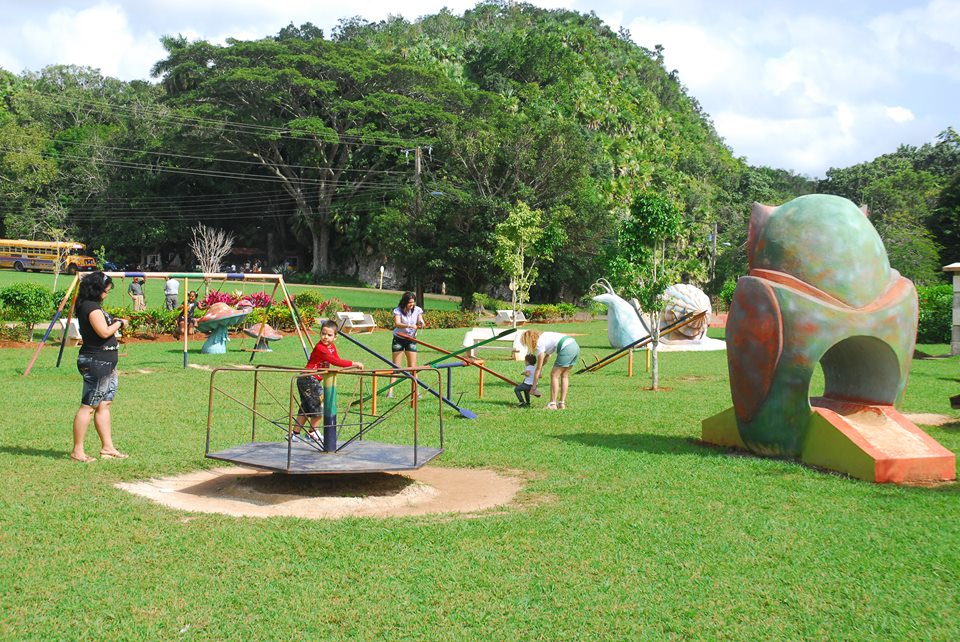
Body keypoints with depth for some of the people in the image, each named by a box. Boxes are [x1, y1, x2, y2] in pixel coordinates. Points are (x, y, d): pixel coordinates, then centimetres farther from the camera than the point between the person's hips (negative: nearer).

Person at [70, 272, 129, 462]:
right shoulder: (91, 307, -15)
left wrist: (114, 323, 8)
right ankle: (77, 451, -1)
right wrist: (119, 323, -9)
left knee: (104, 404, 12)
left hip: (104, 363, 11)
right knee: (88, 406, -5)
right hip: (96, 362, -11)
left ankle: (107, 447, 17)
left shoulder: (90, 305, 16)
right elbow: (104, 332, -23)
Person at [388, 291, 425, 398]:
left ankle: (415, 391, 3)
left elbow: (420, 321, -4)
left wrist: (421, 323, -29)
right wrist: (409, 326, -45)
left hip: (411, 340, 2)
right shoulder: (398, 310, -15)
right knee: (396, 366, -3)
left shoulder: (417, 310, -4)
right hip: (398, 339, -2)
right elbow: (397, 324, -28)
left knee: (412, 366, 0)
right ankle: (391, 391, -3)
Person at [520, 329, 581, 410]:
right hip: (575, 346, 9)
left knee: (554, 375, 3)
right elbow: (547, 356, 38)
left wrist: (533, 387, 9)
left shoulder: (539, 345, -1)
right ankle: (562, 403, 16)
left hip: (567, 349, -9)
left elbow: (538, 368, 3)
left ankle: (553, 404, 2)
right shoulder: (543, 336, 23)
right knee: (564, 375, 16)